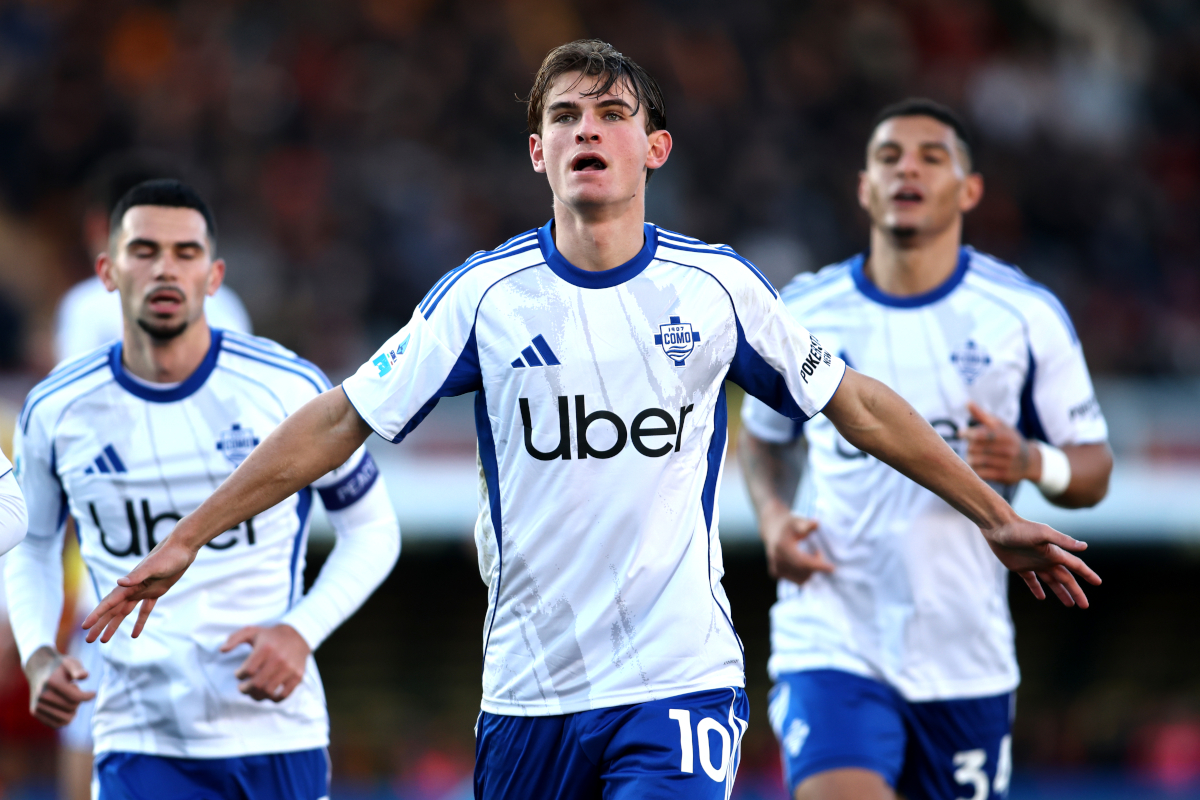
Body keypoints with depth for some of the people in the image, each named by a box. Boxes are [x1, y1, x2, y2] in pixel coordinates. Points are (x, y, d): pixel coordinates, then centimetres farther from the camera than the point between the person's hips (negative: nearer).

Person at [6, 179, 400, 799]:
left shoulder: (290, 391, -5)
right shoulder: (55, 412, 0)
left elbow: (372, 529, 6)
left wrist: (301, 631, -10)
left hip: (278, 734, 0)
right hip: (139, 743, 0)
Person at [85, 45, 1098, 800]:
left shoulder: (715, 285, 0)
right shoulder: (487, 294, 0)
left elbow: (857, 406, 12)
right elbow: (339, 422, 3)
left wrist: (997, 515, 15)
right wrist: (188, 538, 0)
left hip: (680, 678, -2)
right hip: (529, 686, 2)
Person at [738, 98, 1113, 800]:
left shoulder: (1027, 315, 0)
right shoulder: (803, 315, 3)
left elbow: (1094, 467, 5)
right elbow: (764, 434, 22)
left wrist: (1031, 464, -17)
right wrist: (773, 516, 1)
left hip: (967, 655, 1)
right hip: (830, 641, -1)